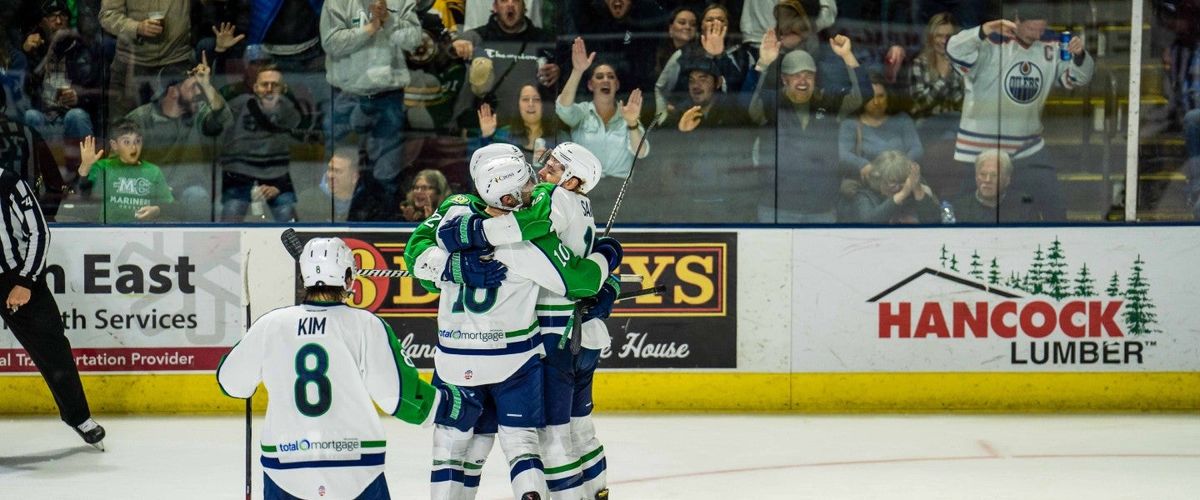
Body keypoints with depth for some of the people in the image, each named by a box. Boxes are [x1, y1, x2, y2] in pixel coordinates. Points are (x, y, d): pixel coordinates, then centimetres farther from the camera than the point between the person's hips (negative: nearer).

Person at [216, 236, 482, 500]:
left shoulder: (269, 324, 0)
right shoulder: (366, 325, -6)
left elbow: (230, 382, 13)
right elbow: (401, 395, -8)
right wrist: (449, 404, 9)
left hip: (284, 465, 1)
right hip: (355, 468, -1)